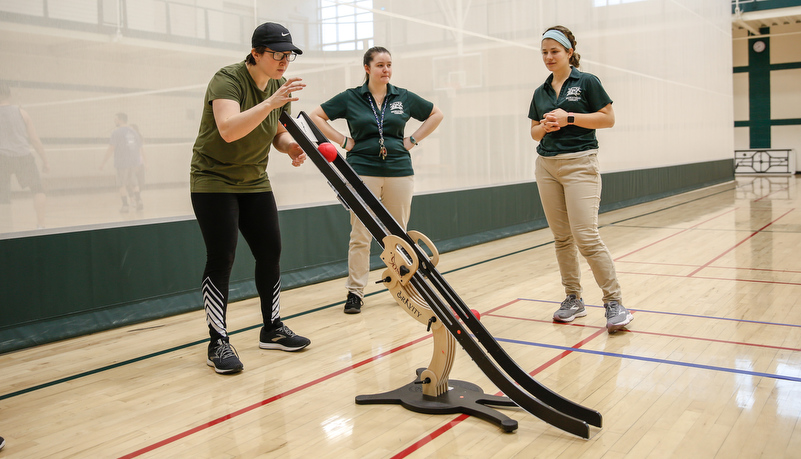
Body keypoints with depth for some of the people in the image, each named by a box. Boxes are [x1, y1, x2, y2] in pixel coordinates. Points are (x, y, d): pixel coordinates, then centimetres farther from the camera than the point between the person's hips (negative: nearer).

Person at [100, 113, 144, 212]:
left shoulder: (116, 132, -8)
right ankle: (138, 202, 11)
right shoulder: (134, 131, 10)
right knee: (134, 183, 17)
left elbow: (111, 149, -12)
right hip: (135, 162, 5)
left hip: (122, 163, -5)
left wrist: (103, 161, -6)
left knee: (122, 185, 5)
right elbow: (139, 148, 14)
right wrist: (139, 160, 24)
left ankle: (125, 205, 4)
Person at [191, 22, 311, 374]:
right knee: (221, 259, -9)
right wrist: (270, 102, -44)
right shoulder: (228, 80, -20)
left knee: (270, 253, 5)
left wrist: (291, 146, -9)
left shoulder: (279, 87, 2)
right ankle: (218, 342, 0)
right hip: (214, 182, -7)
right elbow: (229, 130, -36)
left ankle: (272, 330, 19)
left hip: (255, 183, 7)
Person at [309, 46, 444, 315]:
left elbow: (436, 114, 19)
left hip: (399, 171, 2)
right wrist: (343, 141, -1)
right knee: (360, 235, -3)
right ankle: (355, 292, 4)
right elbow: (316, 116, 6)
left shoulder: (404, 98, 8)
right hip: (362, 171, -2)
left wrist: (413, 140, 8)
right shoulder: (350, 98, 3)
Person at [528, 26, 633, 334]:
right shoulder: (541, 92, 15)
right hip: (546, 166, 6)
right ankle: (573, 299, 16)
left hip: (579, 163, -5)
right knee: (561, 238, 6)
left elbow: (608, 118, -4)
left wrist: (569, 117, -13)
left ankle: (614, 302, -4)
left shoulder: (586, 82, 0)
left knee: (586, 236, -14)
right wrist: (545, 126, -4)